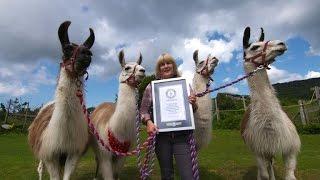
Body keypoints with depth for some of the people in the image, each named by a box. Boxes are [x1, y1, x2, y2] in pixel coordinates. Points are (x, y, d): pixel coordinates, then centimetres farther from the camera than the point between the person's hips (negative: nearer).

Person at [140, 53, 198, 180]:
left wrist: (193, 103, -10)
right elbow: (143, 110, 5)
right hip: (161, 135, 1)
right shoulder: (151, 87, 4)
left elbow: (193, 110, 13)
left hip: (182, 135, 0)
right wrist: (148, 122, -15)